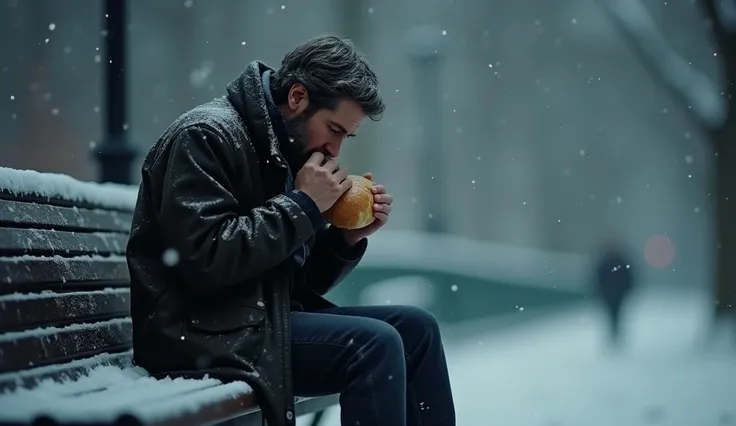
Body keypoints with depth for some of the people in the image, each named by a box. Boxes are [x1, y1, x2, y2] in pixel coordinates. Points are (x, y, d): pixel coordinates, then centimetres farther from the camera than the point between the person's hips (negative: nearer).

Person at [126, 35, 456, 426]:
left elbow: (300, 281, 19)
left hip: (266, 317, 9)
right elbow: (205, 260, -25)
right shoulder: (206, 137, -12)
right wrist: (302, 206, -17)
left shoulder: (283, 153, 15)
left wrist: (349, 237, -1)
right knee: (375, 345, -22)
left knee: (416, 328, 1)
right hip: (202, 333, -9)